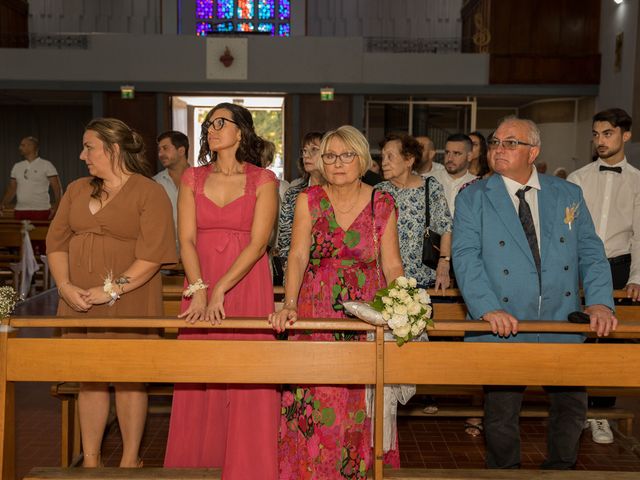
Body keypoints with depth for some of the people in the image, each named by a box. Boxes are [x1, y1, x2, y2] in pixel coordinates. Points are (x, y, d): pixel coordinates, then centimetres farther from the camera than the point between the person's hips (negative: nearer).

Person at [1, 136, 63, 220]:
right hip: (20, 211, 5)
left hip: (40, 211, -5)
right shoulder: (17, 166, 15)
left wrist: (56, 205, -21)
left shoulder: (46, 165, 0)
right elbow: (12, 189, 17)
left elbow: (57, 188, -5)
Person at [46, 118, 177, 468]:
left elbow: (152, 255, -14)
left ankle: (130, 460, 16)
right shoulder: (77, 190, 13)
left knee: (128, 378, 3)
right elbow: (56, 241, 8)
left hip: (130, 302, -5)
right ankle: (90, 460, 20)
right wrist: (65, 287, -7)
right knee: (89, 377, 9)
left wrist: (112, 290, -18)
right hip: (80, 302, 5)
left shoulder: (149, 192, -5)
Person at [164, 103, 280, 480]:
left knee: (248, 379, -1)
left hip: (247, 285, -3)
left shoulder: (263, 180, -1)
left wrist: (220, 290, -17)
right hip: (201, 286, 3)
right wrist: (199, 290, -13)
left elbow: (258, 242, -9)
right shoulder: (193, 179, 9)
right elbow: (187, 239, 1)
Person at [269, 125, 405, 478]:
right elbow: (298, 256, -6)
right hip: (316, 316, 0)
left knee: (361, 407, 3)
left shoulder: (382, 204, 3)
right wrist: (289, 306, -19)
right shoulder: (308, 200, 2)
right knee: (313, 405, -1)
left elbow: (392, 264, 1)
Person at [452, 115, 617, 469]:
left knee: (572, 407, 12)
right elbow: (466, 257, -10)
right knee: (501, 416, 7)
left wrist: (600, 301, -10)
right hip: (503, 327, -2)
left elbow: (590, 252, 6)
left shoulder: (569, 195, 8)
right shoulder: (472, 198, 0)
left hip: (563, 325, 3)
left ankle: (560, 469, 38)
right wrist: (488, 308, -24)